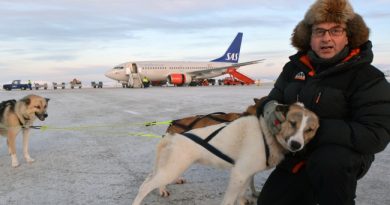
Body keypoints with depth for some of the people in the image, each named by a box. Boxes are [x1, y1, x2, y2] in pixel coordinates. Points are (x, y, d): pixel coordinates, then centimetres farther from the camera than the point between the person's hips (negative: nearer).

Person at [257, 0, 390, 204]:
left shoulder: (368, 78, -15)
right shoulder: (295, 67, 0)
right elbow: (275, 96, 10)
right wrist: (270, 107, -18)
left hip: (345, 152, -5)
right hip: (299, 156, 6)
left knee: (328, 163, -39)